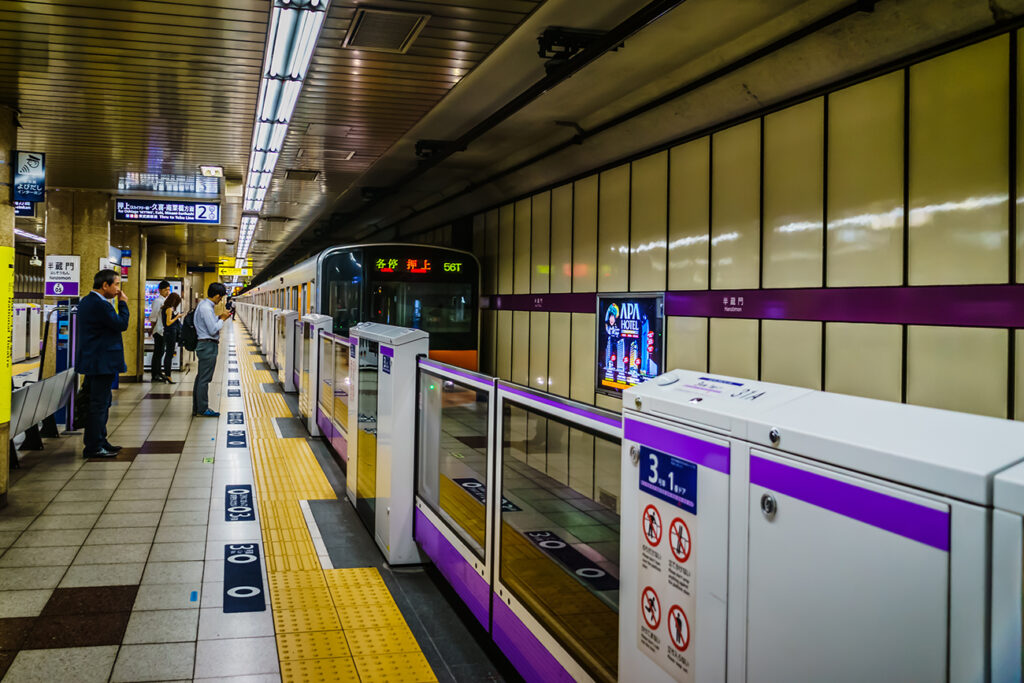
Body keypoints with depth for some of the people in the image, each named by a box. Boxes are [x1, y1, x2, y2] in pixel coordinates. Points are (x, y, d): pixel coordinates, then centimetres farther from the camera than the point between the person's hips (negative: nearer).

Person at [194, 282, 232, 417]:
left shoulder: (205, 305, 12)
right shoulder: (206, 308, -19)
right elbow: (213, 330, -21)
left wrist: (219, 317, 9)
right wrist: (222, 319, -8)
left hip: (205, 345, 11)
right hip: (208, 346, -11)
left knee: (200, 377, 15)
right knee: (204, 379, -4)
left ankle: (197, 408, 22)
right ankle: (202, 410, 2)